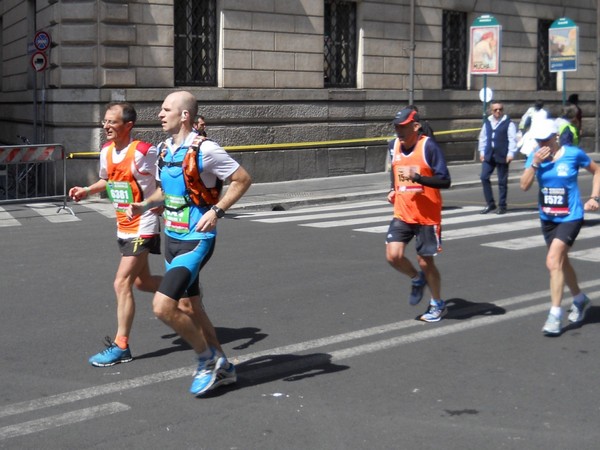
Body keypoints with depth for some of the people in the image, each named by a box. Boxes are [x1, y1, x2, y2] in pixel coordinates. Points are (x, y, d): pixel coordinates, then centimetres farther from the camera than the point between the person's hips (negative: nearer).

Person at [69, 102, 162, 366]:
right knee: (142, 281, 19)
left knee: (122, 283, -10)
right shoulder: (106, 151, 3)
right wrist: (87, 191, 6)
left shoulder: (143, 152, -21)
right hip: (123, 227, 8)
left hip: (142, 227, -8)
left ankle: (120, 347, -1)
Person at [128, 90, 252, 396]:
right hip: (172, 238, 9)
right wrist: (145, 205, 5)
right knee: (189, 308, 15)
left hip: (195, 241, -9)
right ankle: (222, 369, 30)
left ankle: (208, 358, 5)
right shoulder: (164, 149, 8)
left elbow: (242, 180, -11)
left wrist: (216, 211, -20)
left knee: (163, 306, -16)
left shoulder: (204, 149, -16)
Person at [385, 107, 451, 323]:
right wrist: (393, 190, 9)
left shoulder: (429, 146, -14)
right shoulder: (394, 146, 4)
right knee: (393, 255, -10)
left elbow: (445, 181, -17)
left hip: (427, 215, -5)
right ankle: (417, 279, 22)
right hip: (402, 214, 5)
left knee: (425, 261, 3)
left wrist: (416, 177, -28)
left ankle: (438, 305, 26)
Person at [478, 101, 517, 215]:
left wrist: (511, 153, -15)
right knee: (484, 177, -3)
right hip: (489, 155, 5)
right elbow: (483, 137, 17)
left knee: (502, 181, 2)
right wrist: (482, 151, 11)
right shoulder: (487, 122, 12)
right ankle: (490, 203, 8)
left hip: (502, 156, -5)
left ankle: (502, 206, 11)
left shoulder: (508, 123, -3)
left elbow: (512, 139, -8)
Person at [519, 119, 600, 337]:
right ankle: (580, 300, 43)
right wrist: (535, 163, -20)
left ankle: (555, 315, -12)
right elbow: (524, 185, -9)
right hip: (547, 218, 6)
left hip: (570, 218, -6)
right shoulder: (535, 157, -1)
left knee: (553, 261, -18)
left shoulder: (574, 154, -11)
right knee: (561, 262, 19)